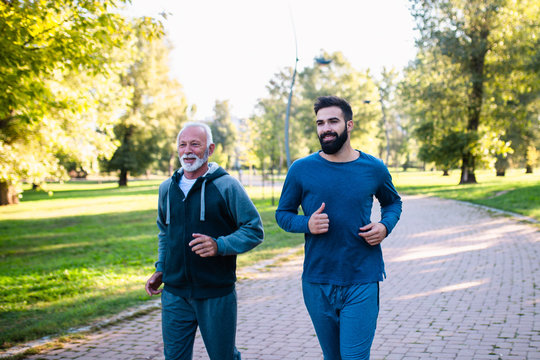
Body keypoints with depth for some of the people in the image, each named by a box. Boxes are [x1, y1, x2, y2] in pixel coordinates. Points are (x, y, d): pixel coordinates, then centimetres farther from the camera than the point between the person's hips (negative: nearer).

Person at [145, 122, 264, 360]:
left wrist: (219, 246, -22)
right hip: (174, 294, 4)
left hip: (216, 295, -4)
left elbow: (255, 230, -8)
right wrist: (160, 270, 15)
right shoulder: (167, 188, 10)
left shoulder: (226, 186, -7)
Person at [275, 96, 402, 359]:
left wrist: (385, 226, -2)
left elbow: (393, 202, 19)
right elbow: (283, 214, 7)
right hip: (317, 283, 1)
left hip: (362, 281, -1)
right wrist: (307, 224, -14)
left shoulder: (374, 169, 1)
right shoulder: (301, 169, -2)